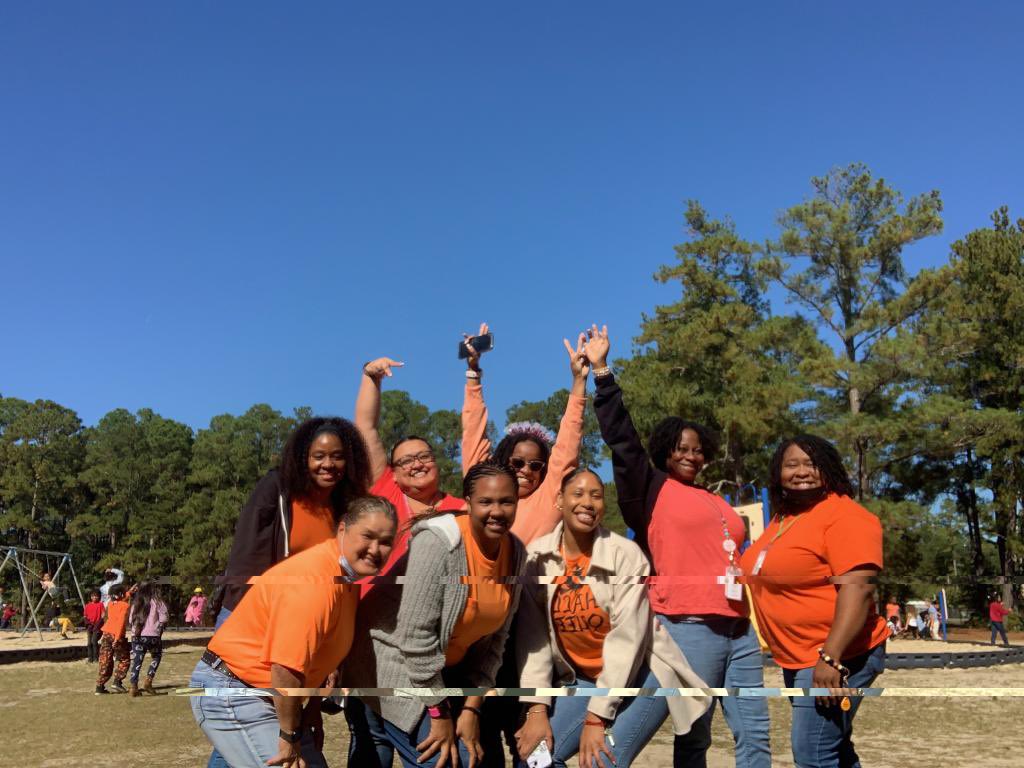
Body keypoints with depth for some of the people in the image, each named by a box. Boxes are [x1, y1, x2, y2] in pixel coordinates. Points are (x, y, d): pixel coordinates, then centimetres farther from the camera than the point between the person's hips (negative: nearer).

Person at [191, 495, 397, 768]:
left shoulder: (349, 577, 3)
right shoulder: (313, 581, -28)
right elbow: (286, 667, -29)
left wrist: (313, 708, 14)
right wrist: (289, 736, -19)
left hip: (271, 696, 10)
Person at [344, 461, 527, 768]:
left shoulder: (515, 553, -3)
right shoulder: (439, 542, -24)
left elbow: (494, 639, 2)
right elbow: (416, 635, -25)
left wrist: (471, 708, -3)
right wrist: (439, 713, -18)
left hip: (444, 671, 7)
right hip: (390, 665, -7)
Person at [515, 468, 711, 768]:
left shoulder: (626, 554, -17)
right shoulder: (536, 555, -7)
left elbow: (627, 639, -19)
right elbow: (532, 635, -8)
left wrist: (596, 716, -21)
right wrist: (537, 708, -15)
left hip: (639, 674, -3)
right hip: (582, 678, 4)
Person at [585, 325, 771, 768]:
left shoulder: (717, 504, 21)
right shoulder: (652, 489, 2)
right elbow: (621, 439, -7)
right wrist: (602, 371, -10)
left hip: (738, 628, 7)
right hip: (689, 627, -7)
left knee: (754, 732, 8)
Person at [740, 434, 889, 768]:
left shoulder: (844, 516, -16)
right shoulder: (783, 518, 11)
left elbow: (856, 588, -25)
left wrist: (830, 657, -30)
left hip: (837, 657, -9)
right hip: (797, 659, 9)